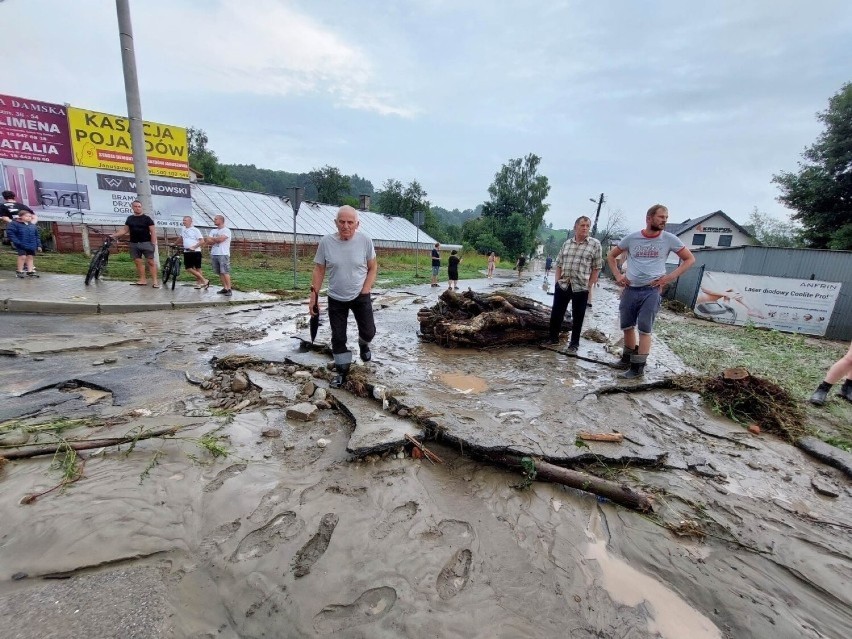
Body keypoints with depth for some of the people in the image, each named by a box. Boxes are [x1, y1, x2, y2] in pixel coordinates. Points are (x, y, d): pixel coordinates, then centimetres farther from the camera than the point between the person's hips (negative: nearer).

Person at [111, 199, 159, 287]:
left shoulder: (147, 218, -1)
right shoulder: (130, 218, 13)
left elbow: (153, 232, -5)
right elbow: (125, 230, 18)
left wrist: (153, 244, -12)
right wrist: (115, 235, 6)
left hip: (146, 243, -5)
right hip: (134, 244, 5)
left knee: (151, 261, -7)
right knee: (138, 262, 4)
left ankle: (155, 280, -10)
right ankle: (142, 280, 8)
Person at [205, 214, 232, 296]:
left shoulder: (226, 230, -2)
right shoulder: (213, 231, 18)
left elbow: (220, 239, -16)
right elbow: (208, 241, 8)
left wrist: (211, 238, 2)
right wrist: (217, 240, -6)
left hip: (223, 254, -7)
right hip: (214, 254, 7)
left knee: (225, 272, -12)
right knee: (219, 273, 5)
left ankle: (229, 289, -11)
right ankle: (225, 288, 10)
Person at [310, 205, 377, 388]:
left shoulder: (365, 241, -12)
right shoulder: (326, 242, -11)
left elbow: (373, 267, -2)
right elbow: (319, 270, -3)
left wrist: (366, 289, -11)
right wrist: (314, 295, -7)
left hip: (360, 297, 0)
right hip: (336, 299, 1)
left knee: (368, 332, 7)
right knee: (338, 338, 7)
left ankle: (363, 345, 44)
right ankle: (342, 371, 26)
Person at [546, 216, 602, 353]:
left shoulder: (595, 244, -2)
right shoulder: (566, 243, 8)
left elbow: (596, 268, -2)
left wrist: (589, 286, -8)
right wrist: (557, 280, 3)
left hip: (581, 287, -3)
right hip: (562, 285, 3)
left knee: (577, 317, 7)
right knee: (556, 313, 9)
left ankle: (574, 343, 21)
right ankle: (553, 337, 27)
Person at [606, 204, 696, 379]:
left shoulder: (669, 239, -1)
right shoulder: (631, 238, 2)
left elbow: (690, 259, 7)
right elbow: (611, 256, 14)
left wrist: (670, 277, -5)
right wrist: (618, 275, 2)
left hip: (652, 291, -2)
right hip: (630, 289, 3)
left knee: (645, 329, -2)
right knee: (627, 326, 12)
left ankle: (638, 367, 5)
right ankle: (628, 357, 31)